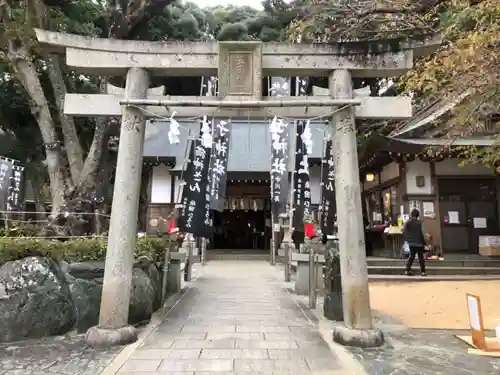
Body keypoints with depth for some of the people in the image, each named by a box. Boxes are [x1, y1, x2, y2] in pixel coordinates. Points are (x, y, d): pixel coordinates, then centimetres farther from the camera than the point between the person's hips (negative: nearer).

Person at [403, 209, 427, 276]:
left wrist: (406, 239, 11)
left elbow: (404, 232, -3)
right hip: (419, 243, -4)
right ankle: (423, 271, 8)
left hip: (411, 243, 4)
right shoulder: (419, 222, -11)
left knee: (411, 256, 12)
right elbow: (421, 233, -10)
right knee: (421, 257, 6)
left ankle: (407, 270, 6)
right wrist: (424, 243, -2)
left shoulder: (407, 222, -2)